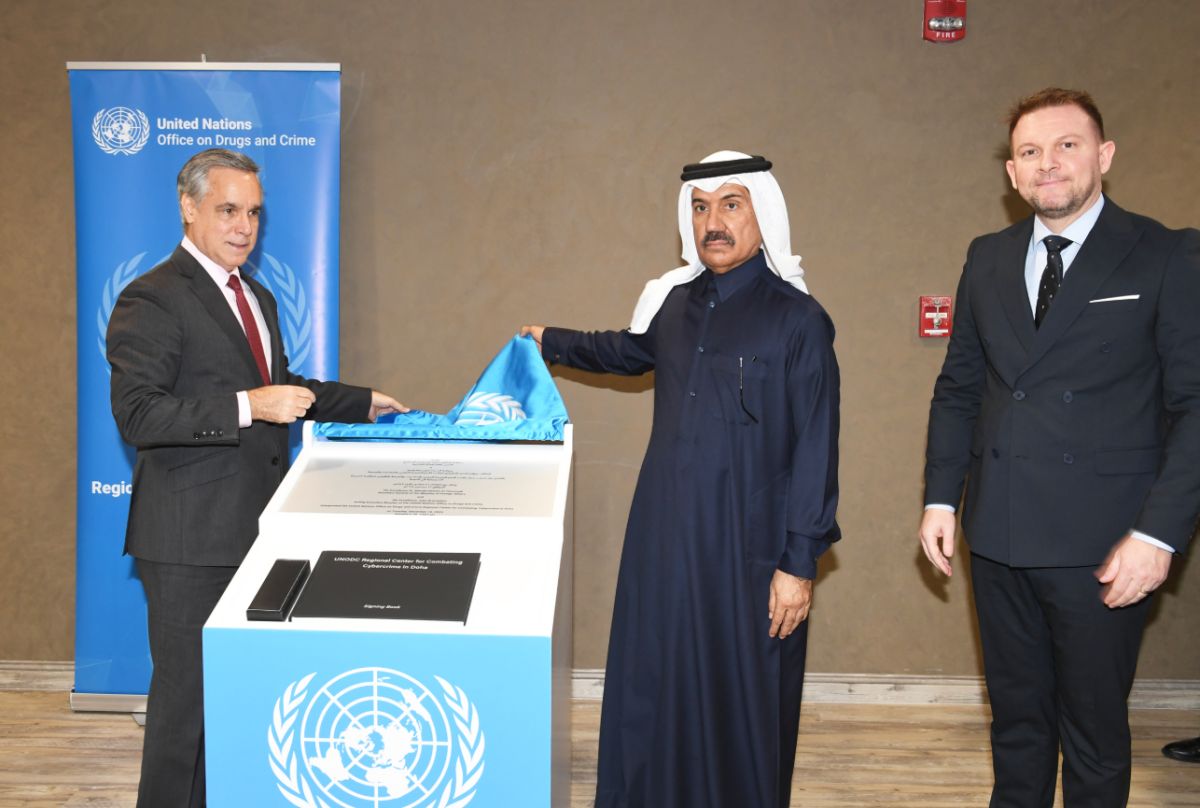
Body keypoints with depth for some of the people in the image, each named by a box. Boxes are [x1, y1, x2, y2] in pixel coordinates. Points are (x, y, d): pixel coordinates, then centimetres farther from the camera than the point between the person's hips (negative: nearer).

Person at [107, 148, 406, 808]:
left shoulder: (257, 298, 16)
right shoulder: (152, 300, -13)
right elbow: (138, 413, -23)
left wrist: (362, 404, 19)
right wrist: (248, 406, -31)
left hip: (258, 526, 9)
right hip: (192, 536, -8)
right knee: (187, 692, 1)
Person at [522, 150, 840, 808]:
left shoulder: (799, 320, -7)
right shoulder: (672, 303, 9)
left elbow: (816, 451, -9)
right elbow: (631, 351, 32)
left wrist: (800, 563, -12)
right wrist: (553, 342, 43)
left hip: (748, 550, -5)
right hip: (664, 541, 5)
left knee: (743, 706, 3)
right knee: (649, 695, 10)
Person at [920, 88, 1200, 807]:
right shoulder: (989, 258, 9)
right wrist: (941, 498, 6)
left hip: (1103, 547, -4)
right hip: (999, 535, 4)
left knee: (1095, 733, 10)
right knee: (1016, 719, 18)